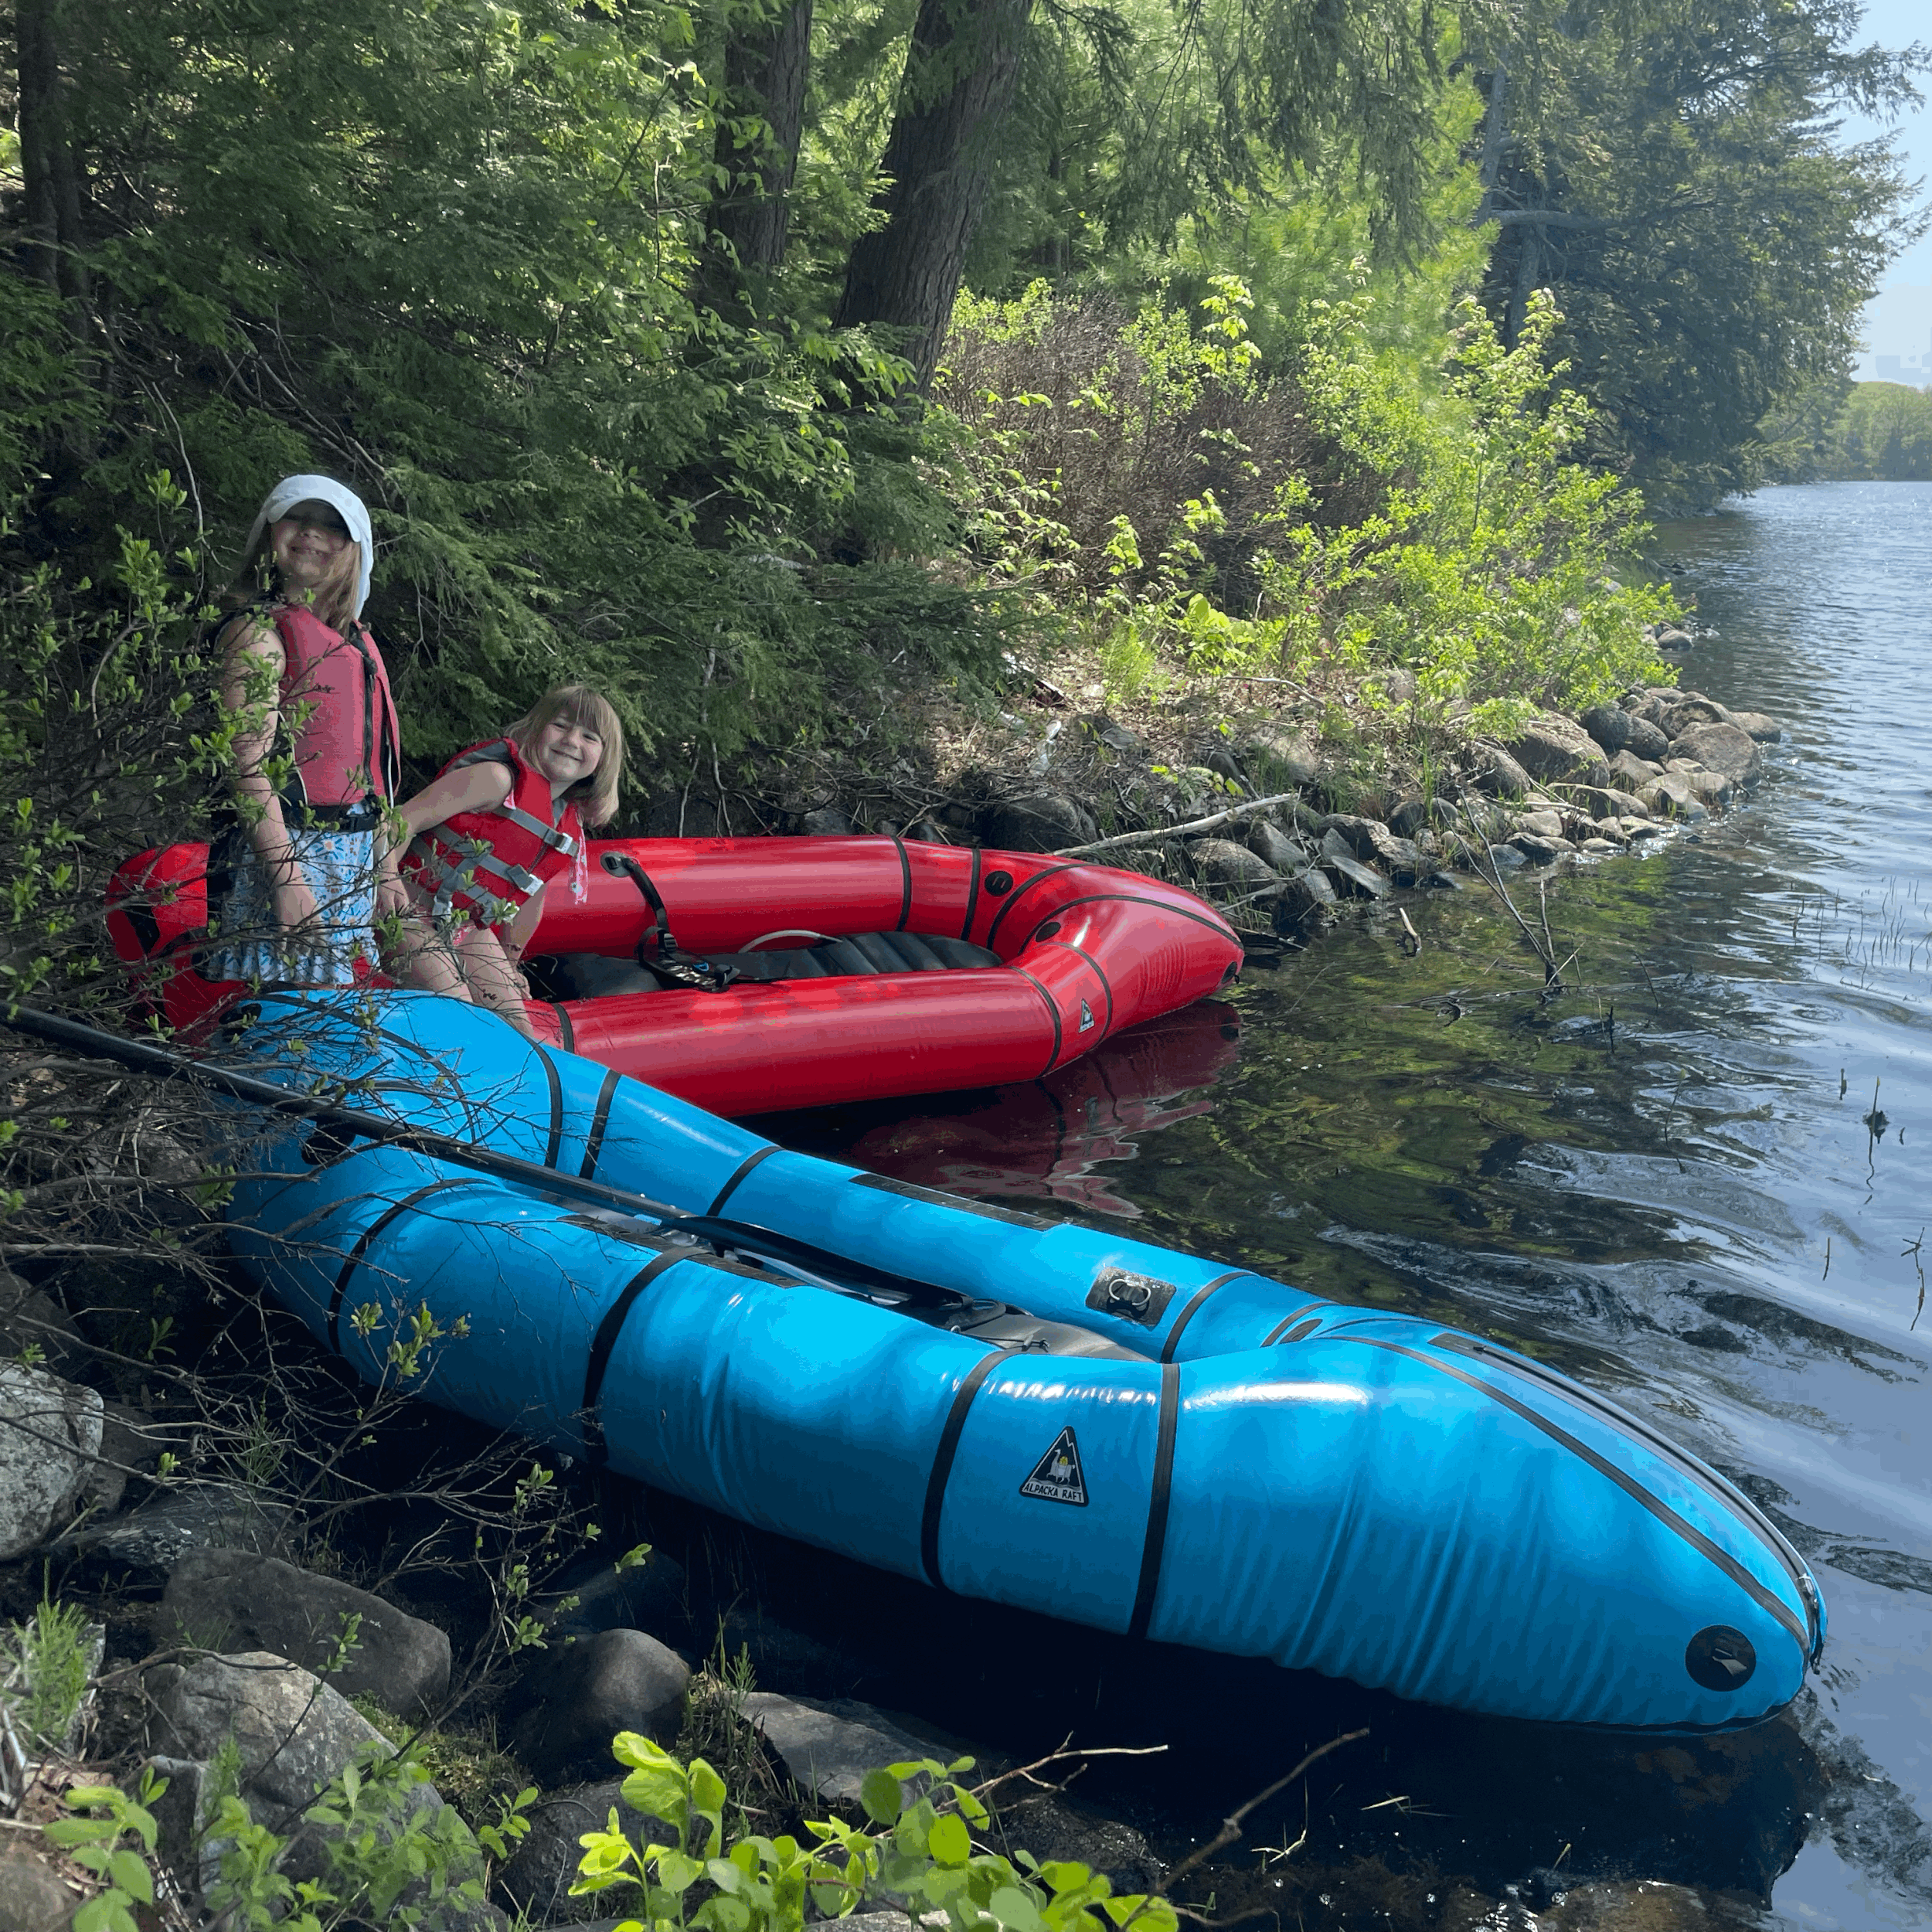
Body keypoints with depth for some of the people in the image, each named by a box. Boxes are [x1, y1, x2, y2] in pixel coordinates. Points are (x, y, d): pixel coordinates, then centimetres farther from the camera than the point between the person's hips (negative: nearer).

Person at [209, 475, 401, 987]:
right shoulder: (259, 631, -8)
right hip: (283, 849, -8)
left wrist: (387, 869, 20)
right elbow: (249, 767, -16)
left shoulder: (357, 642, 16)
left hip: (355, 856, 8)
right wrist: (287, 880, -23)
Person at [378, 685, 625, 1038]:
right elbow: (403, 820, -21)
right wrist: (387, 880, -36)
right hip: (415, 911, -8)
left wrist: (508, 963, 28)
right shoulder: (499, 778, -16)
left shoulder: (571, 832, 7)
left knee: (518, 1029, 0)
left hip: (472, 930, 8)